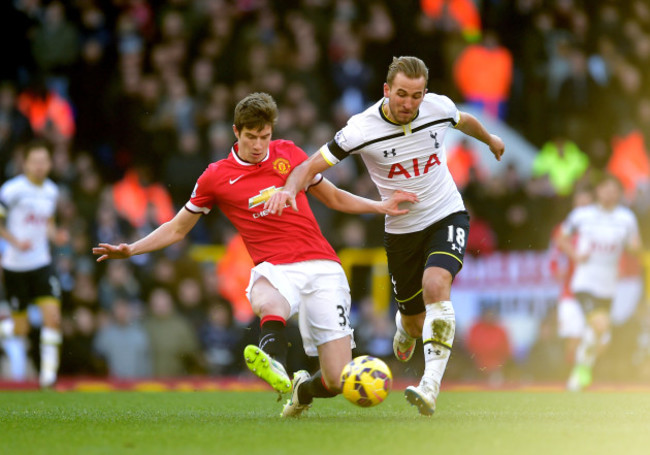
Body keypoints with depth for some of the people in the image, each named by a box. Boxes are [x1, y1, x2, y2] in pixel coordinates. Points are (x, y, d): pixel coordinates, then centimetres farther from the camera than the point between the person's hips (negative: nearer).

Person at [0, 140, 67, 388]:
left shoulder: (51, 191, 7)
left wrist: (56, 235, 1)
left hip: (41, 263, 4)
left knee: (53, 316, -12)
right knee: (21, 328, 0)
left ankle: (48, 371, -4)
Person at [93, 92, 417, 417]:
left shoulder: (289, 154, 11)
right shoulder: (215, 177, 7)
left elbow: (333, 197, 26)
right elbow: (177, 229, 17)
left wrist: (380, 206, 16)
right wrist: (131, 250, 5)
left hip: (321, 266, 2)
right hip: (274, 270, -2)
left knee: (337, 381, -8)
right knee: (268, 304, -43)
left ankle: (303, 390, 25)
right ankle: (275, 364, -68)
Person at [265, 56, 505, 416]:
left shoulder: (439, 107, -12)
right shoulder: (362, 129, -21)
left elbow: (464, 120, 14)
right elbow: (312, 166, -18)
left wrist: (490, 139, 35)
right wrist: (289, 188, -40)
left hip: (447, 216, 0)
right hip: (401, 230, 0)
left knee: (435, 285, -29)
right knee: (416, 322, 8)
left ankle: (431, 387, -35)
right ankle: (405, 326, 51)